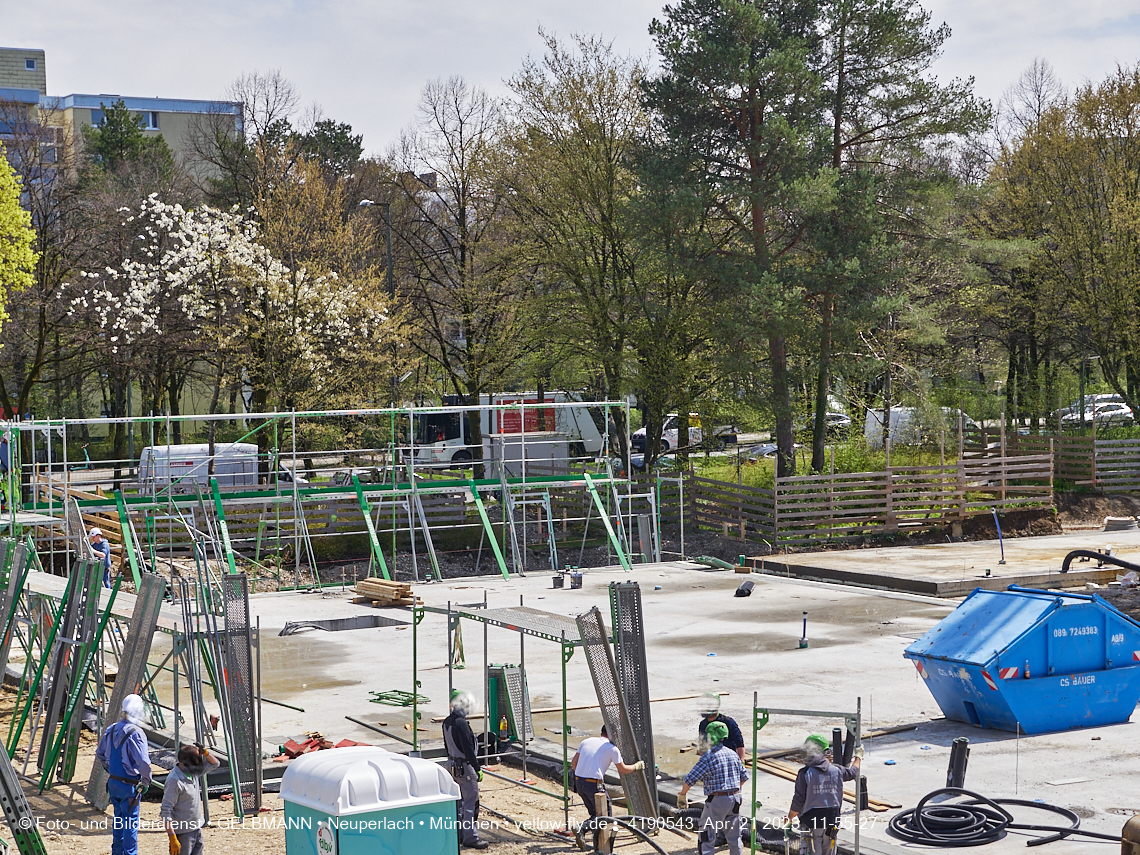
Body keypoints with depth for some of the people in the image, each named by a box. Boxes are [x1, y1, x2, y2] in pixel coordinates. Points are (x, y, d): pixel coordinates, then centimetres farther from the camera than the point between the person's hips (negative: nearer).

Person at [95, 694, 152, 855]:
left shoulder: (111, 730, 3)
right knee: (131, 821, 1)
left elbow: (100, 754, 15)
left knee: (119, 817, 20)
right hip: (129, 785, -7)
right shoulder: (136, 733, -20)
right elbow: (143, 762, -26)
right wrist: (146, 782, -12)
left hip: (113, 782, 7)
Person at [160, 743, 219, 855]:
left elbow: (214, 764, 21)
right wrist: (172, 838, -24)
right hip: (183, 833, -8)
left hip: (196, 830, 8)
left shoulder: (193, 772, 6)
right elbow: (165, 812, -20)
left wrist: (205, 752, -1)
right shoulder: (174, 780, -19)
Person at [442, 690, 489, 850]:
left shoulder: (447, 722, 7)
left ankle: (459, 834, 25)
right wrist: (478, 769, -21)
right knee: (471, 801, -5)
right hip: (465, 766, -10)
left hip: (454, 765, 10)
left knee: (460, 800, 18)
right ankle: (470, 838, -4)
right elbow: (468, 748, -24)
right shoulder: (461, 723, -22)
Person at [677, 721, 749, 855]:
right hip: (735, 799, 7)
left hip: (717, 800, -7)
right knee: (734, 836, 16)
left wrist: (682, 795, 0)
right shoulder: (733, 754, 8)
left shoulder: (709, 756, -13)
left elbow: (690, 778, -14)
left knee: (707, 836, -1)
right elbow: (744, 776, 17)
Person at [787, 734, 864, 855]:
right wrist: (858, 757, 43)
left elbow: (798, 801, -11)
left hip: (811, 823, -4)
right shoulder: (836, 770, 1)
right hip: (832, 822, 4)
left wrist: (790, 818, 6)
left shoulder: (805, 773, -11)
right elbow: (852, 772, 23)